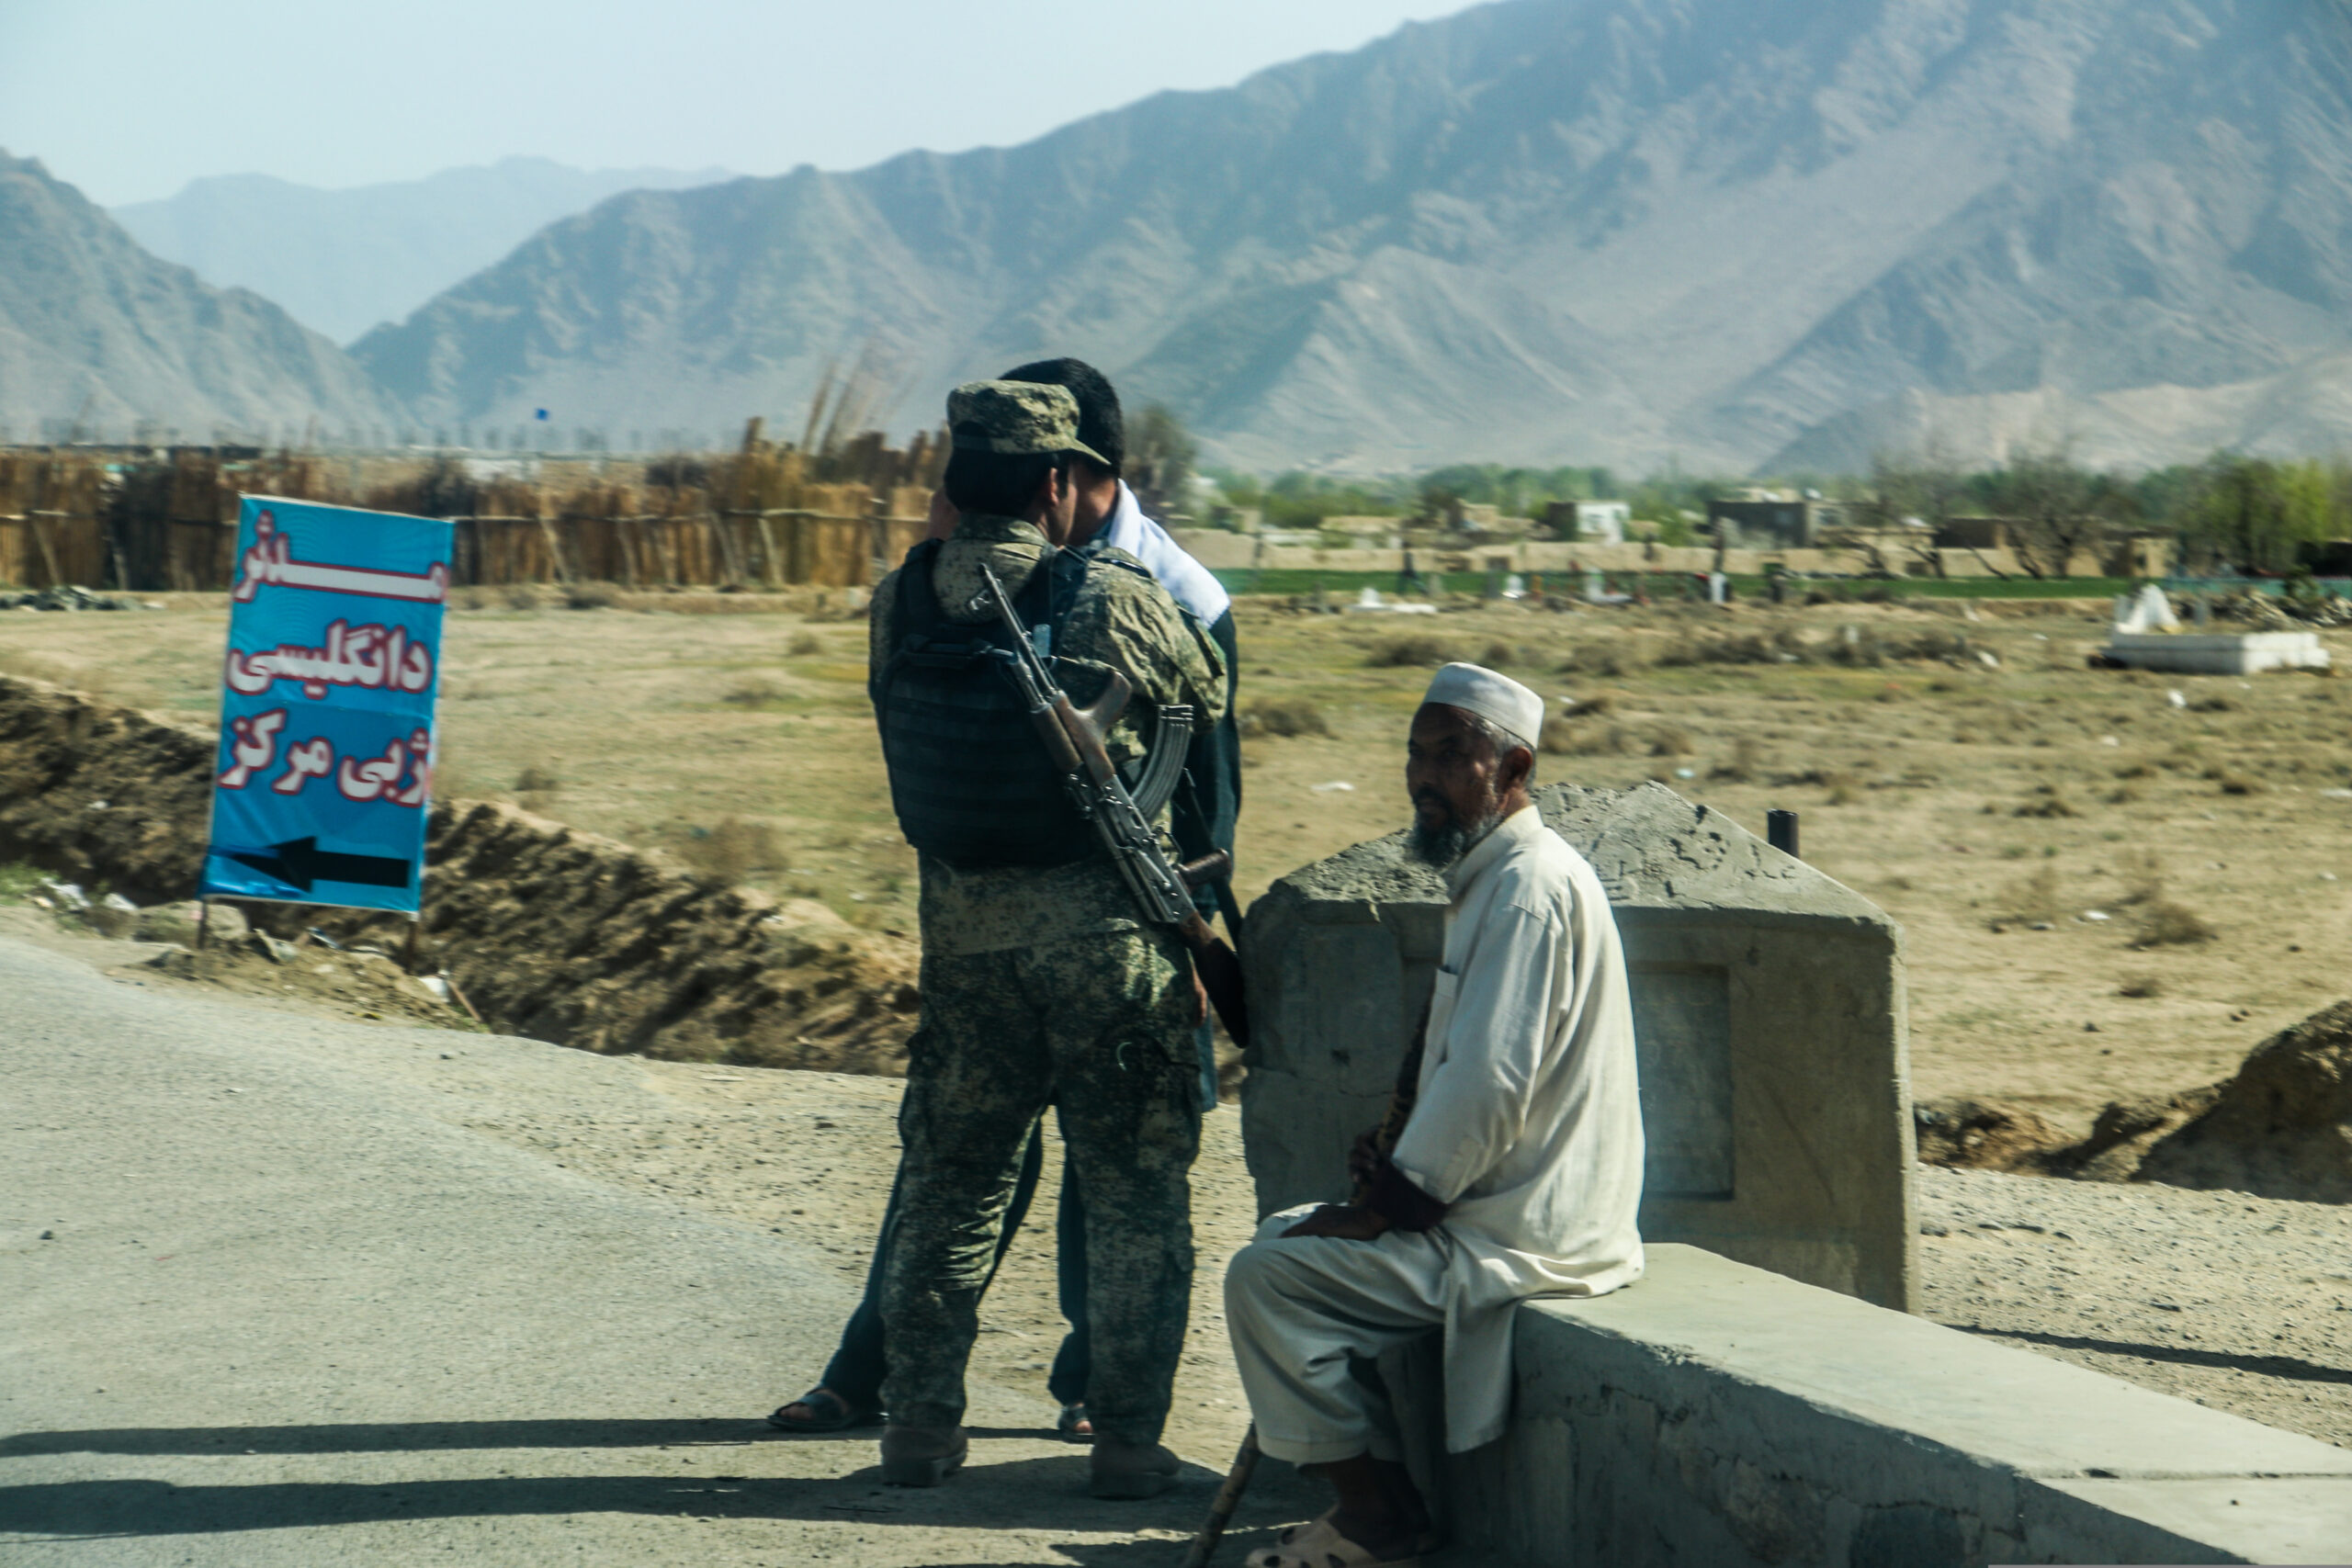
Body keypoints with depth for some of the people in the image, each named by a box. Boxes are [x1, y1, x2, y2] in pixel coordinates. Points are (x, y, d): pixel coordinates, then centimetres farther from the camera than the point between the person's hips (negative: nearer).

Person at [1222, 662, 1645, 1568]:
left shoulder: (1531, 888, -18)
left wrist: (1394, 1204, -14)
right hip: (1490, 1212, 11)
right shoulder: (1489, 880, 16)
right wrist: (1399, 1178, 5)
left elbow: (1489, 1086, -24)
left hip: (1517, 1243, -11)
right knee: (1284, 1237, 19)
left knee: (1267, 1279, -14)